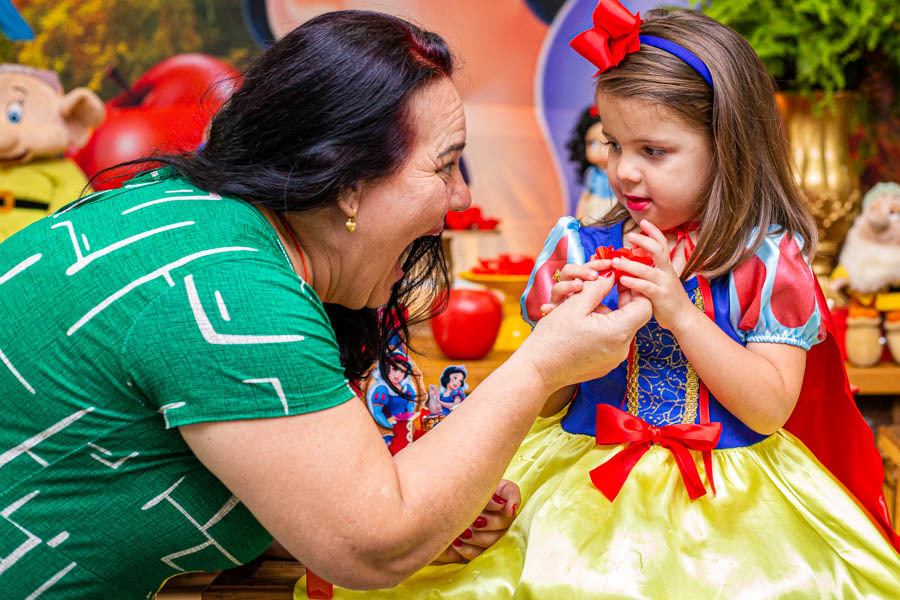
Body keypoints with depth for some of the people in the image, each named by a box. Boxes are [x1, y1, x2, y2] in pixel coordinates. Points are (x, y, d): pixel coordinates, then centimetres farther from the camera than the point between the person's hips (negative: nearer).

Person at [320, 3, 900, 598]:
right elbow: (539, 406, 6)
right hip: (584, 478, 1)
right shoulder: (579, 249, 1)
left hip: (721, 497, -1)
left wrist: (678, 312, -18)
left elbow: (770, 410, -10)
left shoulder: (768, 260, -4)